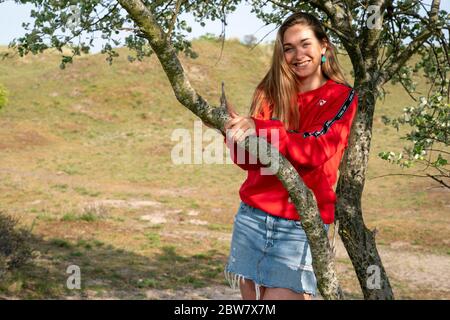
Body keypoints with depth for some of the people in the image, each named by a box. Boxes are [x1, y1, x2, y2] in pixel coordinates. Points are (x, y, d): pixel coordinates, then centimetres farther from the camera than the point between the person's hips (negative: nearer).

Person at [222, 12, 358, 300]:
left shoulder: (342, 97, 1)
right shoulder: (270, 92, 9)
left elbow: (316, 150, -15)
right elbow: (248, 160, 7)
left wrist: (259, 129, -24)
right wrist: (235, 130, -14)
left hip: (301, 224, -4)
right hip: (252, 215, 4)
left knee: (282, 294, -9)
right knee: (251, 297, 8)